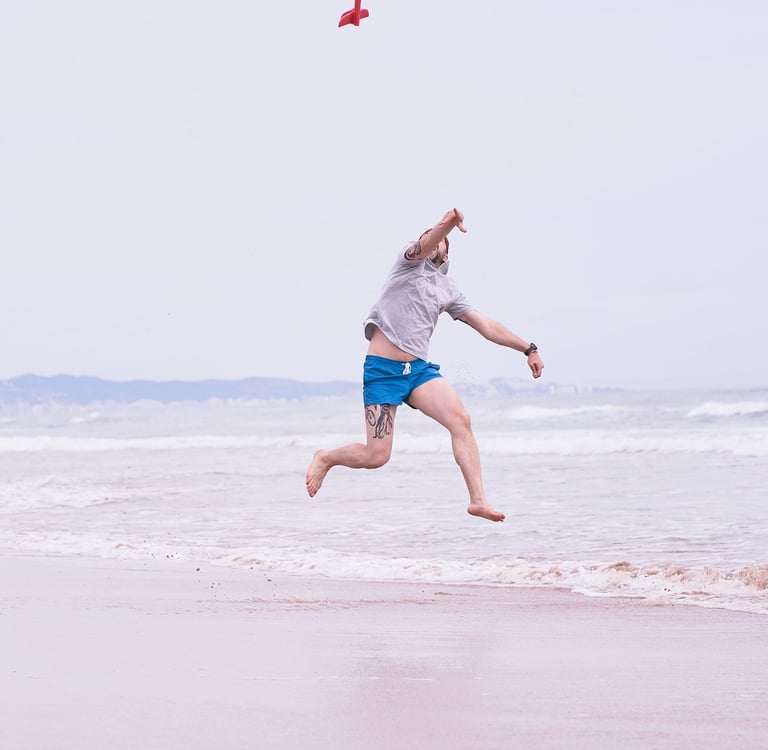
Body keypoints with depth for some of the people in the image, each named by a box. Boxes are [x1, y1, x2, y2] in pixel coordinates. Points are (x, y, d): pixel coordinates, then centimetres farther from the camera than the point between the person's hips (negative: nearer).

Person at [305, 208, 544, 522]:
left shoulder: (448, 289, 19)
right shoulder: (411, 260, 4)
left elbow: (487, 327, 23)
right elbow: (423, 246, -21)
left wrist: (528, 349, 19)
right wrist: (444, 225, -44)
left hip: (419, 368, 5)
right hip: (382, 368, -5)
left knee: (461, 421, -20)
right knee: (376, 457, -8)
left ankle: (478, 500, -20)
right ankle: (325, 458, 23)